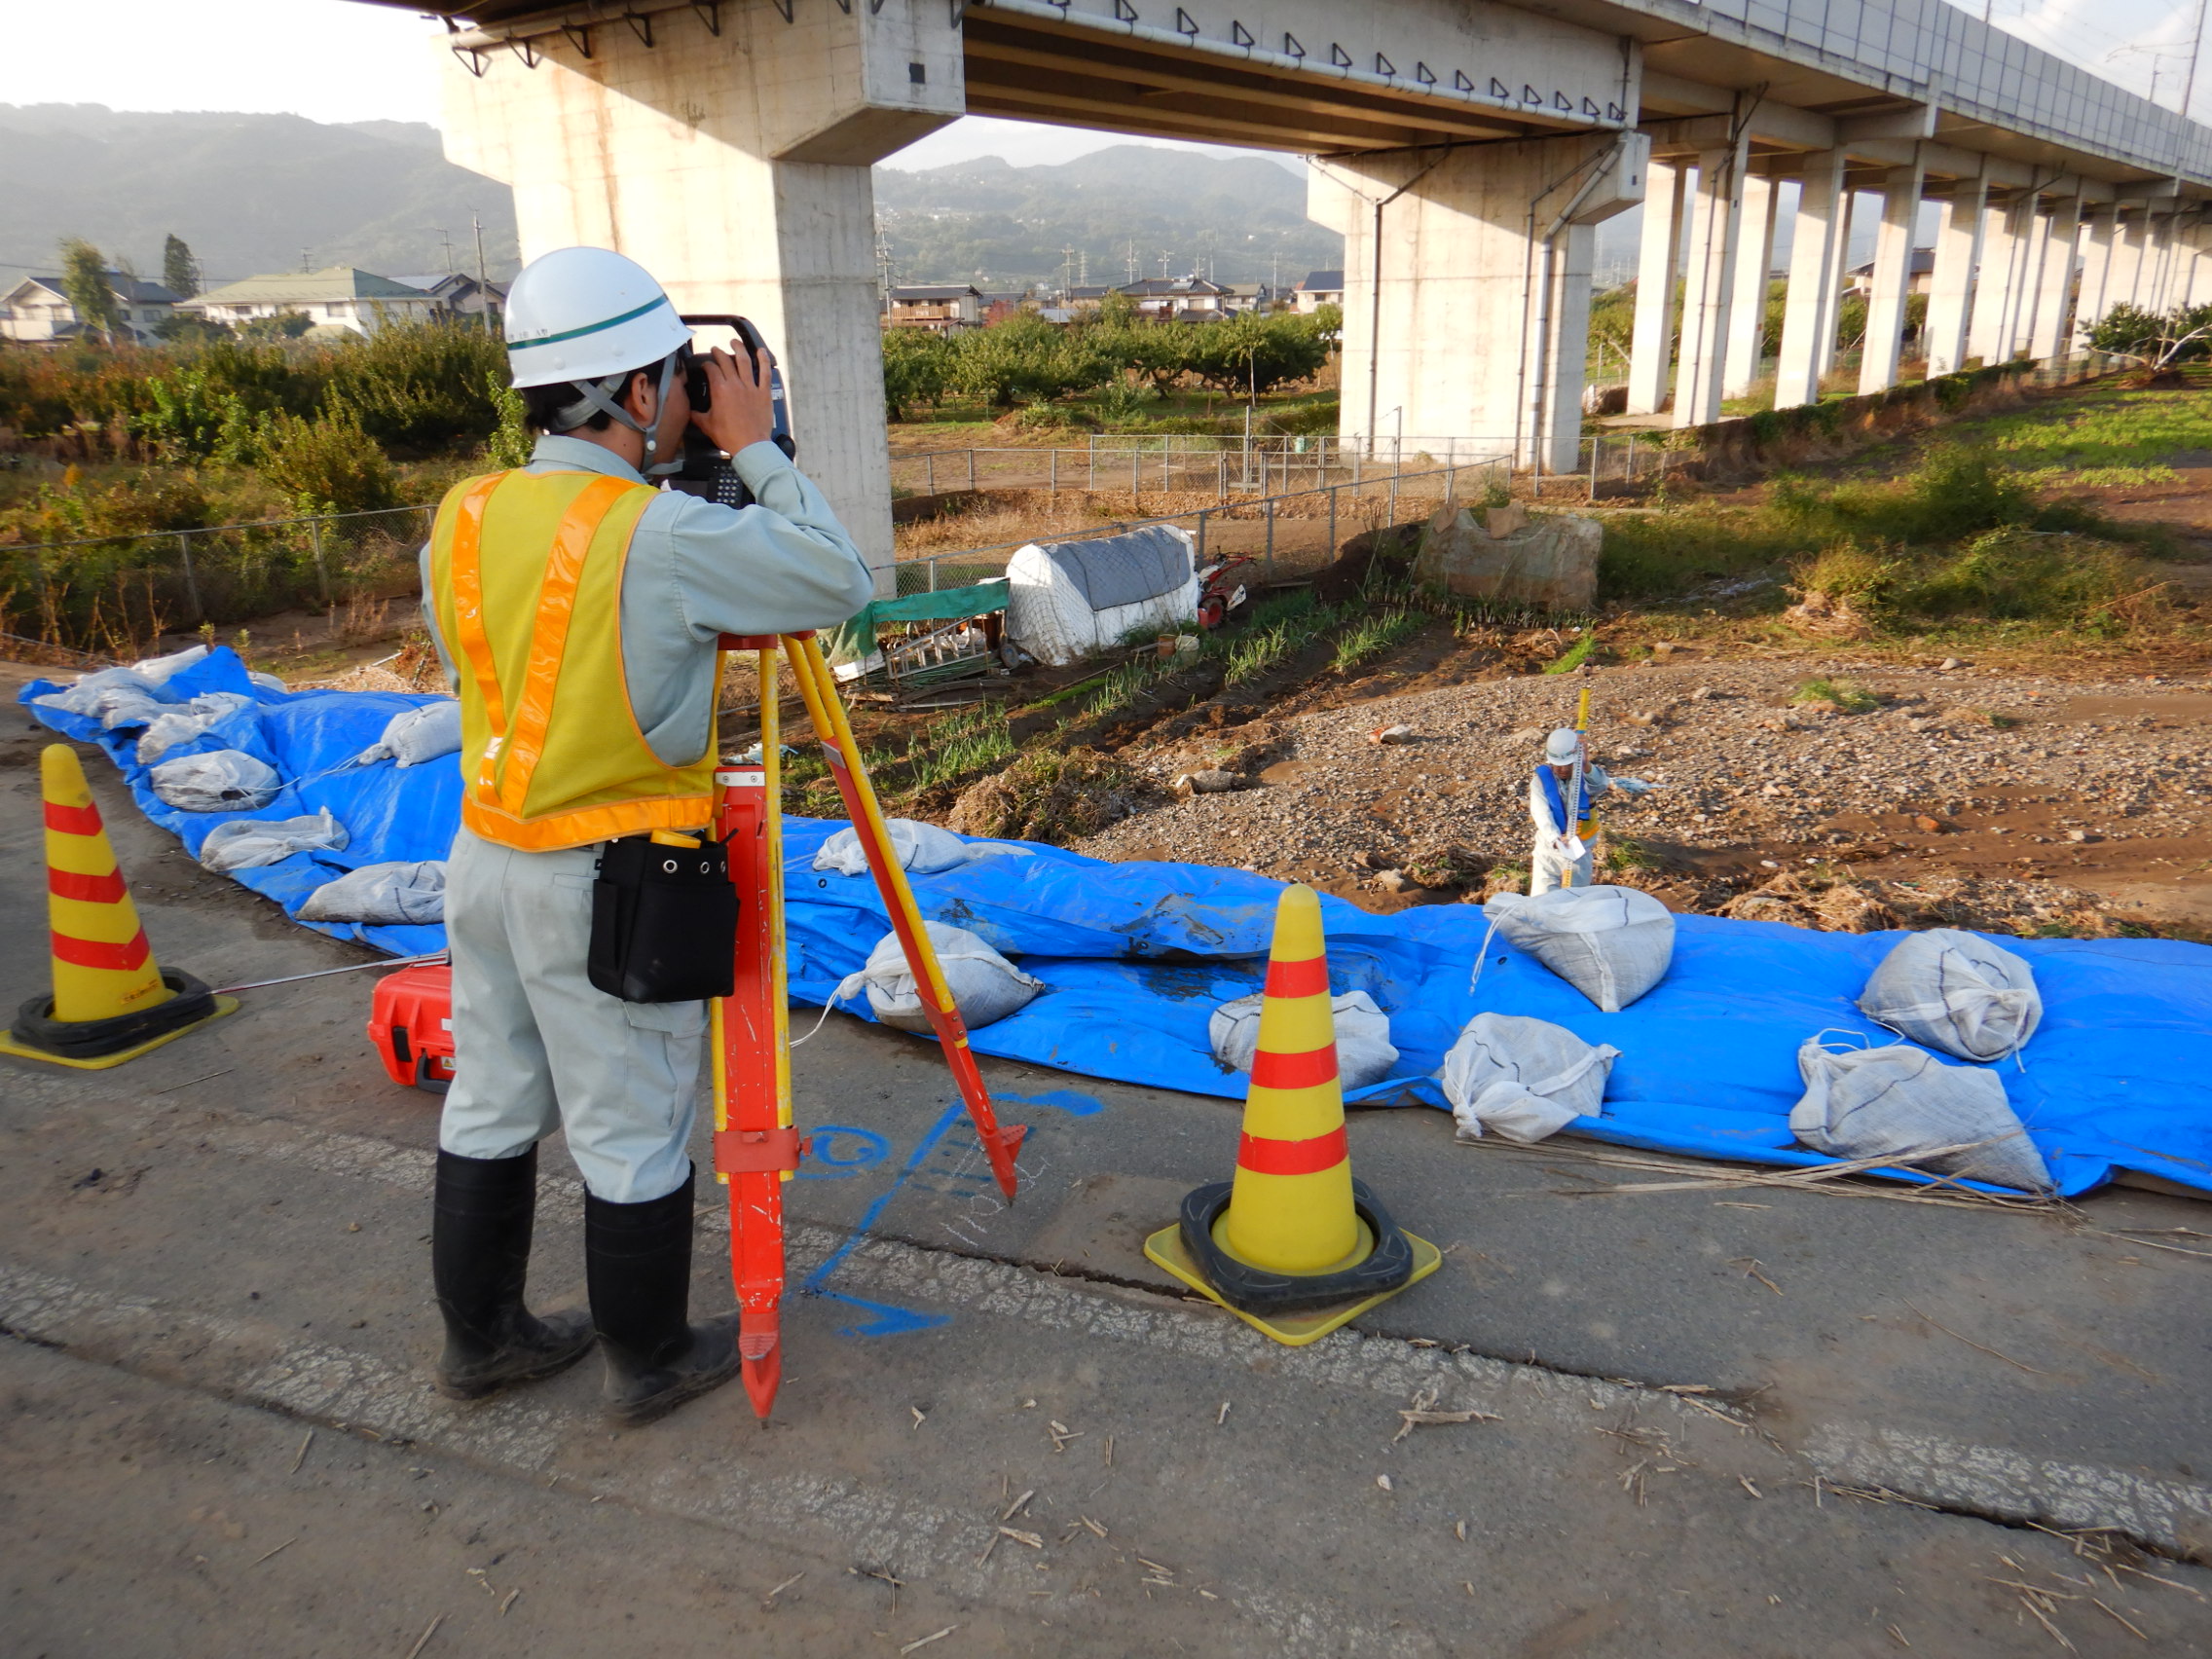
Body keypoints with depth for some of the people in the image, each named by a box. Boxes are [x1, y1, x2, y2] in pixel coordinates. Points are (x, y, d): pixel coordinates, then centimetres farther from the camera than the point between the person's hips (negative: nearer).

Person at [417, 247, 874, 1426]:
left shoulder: (463, 519, 2)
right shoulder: (664, 538, -20)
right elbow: (840, 584, -11)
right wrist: (756, 452, -3)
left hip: (487, 863, 7)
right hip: (608, 884, -7)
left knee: (491, 1108, 19)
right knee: (631, 1138, 9)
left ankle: (482, 1336, 36)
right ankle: (650, 1360, 27)